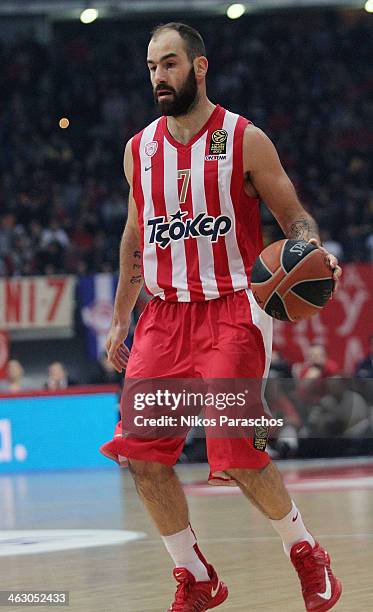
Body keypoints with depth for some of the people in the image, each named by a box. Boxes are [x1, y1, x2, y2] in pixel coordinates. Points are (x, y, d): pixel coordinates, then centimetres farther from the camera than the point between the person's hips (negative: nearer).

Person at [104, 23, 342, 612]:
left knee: (237, 454, -13)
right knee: (141, 453, -5)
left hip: (231, 312, -5)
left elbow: (294, 216, 0)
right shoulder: (139, 150, 10)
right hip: (165, 314, 5)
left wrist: (313, 250, -23)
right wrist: (119, 319, 20)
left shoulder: (244, 140, -4)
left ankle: (307, 553, 12)